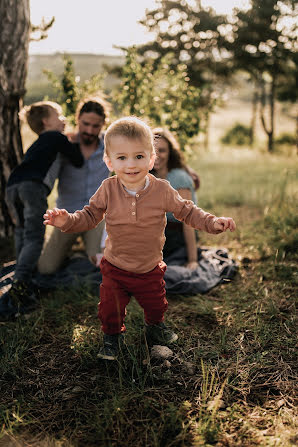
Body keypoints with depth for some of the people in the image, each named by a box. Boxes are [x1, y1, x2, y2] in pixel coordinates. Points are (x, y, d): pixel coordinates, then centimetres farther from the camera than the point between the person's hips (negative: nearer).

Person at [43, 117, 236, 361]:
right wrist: (67, 220, -24)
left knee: (156, 304, 21)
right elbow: (90, 215, -6)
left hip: (150, 268, 1)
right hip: (115, 267, 0)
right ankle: (112, 336, 39)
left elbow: (187, 211, -5)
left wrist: (212, 222, -17)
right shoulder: (108, 190, -15)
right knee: (110, 308, 7)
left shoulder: (162, 190, -16)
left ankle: (155, 327, 54)